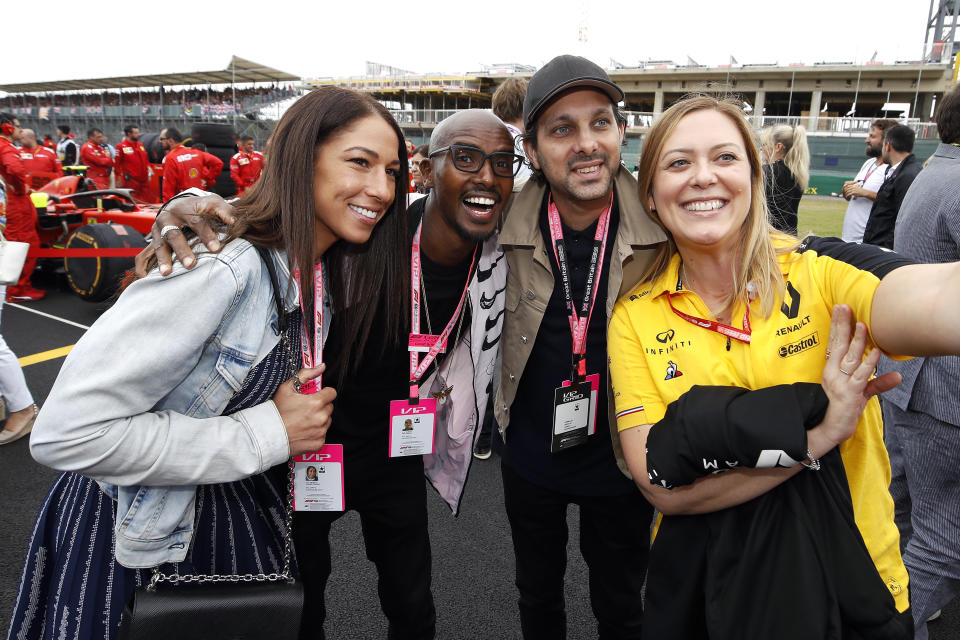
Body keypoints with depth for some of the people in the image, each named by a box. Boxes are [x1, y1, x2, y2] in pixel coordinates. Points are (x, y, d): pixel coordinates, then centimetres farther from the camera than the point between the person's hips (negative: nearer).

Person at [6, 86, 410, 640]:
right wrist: (264, 435, -28)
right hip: (137, 546, -7)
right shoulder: (221, 270, -30)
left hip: (242, 521, 7)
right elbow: (65, 433, -31)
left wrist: (308, 419, -6)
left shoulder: (331, 271, -3)